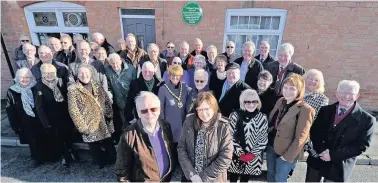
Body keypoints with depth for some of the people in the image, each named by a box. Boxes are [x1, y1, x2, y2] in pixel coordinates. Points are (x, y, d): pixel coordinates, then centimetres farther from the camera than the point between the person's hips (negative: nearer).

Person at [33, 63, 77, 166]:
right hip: (51, 119, -2)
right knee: (57, 138, 11)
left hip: (65, 116, 2)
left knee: (68, 135, 16)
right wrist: (46, 122, -12)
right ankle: (63, 155, 32)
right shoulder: (39, 87, -11)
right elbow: (39, 107, -10)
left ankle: (70, 151, 41)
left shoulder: (62, 82, -4)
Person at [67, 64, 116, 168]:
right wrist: (82, 127, -14)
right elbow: (74, 111, -12)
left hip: (104, 125, 4)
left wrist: (110, 116, 2)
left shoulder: (97, 86, 5)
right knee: (96, 152, 12)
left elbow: (107, 102, 9)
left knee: (111, 150, 17)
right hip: (90, 128, -4)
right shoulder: (73, 90, -10)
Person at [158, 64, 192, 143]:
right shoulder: (163, 89, -12)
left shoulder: (185, 88, -1)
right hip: (169, 124, -3)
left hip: (182, 124, 3)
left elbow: (188, 107, 7)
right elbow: (160, 109, -6)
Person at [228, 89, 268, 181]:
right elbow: (230, 137, -8)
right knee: (233, 178, 14)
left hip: (253, 158, 1)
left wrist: (253, 154, -9)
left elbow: (263, 140, -1)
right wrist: (240, 153, -13)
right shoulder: (234, 116, -9)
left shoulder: (263, 118, -5)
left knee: (245, 179, 16)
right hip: (235, 156, 0)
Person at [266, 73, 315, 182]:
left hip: (285, 151, -5)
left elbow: (300, 138, -18)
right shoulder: (280, 101, 0)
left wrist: (288, 156, -14)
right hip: (271, 146, 6)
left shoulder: (305, 110, -20)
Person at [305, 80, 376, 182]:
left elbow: (361, 146, -10)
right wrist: (322, 150, -16)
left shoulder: (367, 119, -7)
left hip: (339, 167, -2)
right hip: (317, 160, 3)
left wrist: (333, 155, -17)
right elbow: (314, 132, 0)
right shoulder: (325, 110, 1)